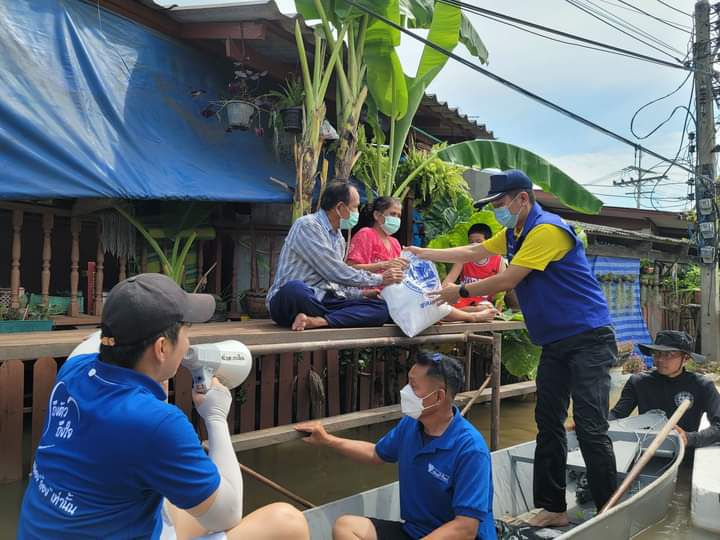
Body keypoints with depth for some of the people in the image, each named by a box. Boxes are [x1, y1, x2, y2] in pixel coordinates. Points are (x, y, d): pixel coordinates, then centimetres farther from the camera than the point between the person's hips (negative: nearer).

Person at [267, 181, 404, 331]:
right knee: (295, 289, -44)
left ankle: (317, 321, -26)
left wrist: (362, 293, 9)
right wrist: (379, 279, -6)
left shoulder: (339, 238, 18)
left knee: (382, 307, -13)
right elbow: (336, 273, -14)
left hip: (324, 302, 8)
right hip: (292, 298, -8)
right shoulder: (307, 226, -10)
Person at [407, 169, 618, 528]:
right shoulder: (513, 233, 12)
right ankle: (553, 508, 16)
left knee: (590, 428, -11)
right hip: (555, 342, 9)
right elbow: (472, 252, 24)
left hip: (588, 339, -9)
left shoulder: (547, 230, -18)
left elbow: (507, 281, -18)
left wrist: (461, 292, -7)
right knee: (549, 424, 8)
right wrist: (426, 254, 22)